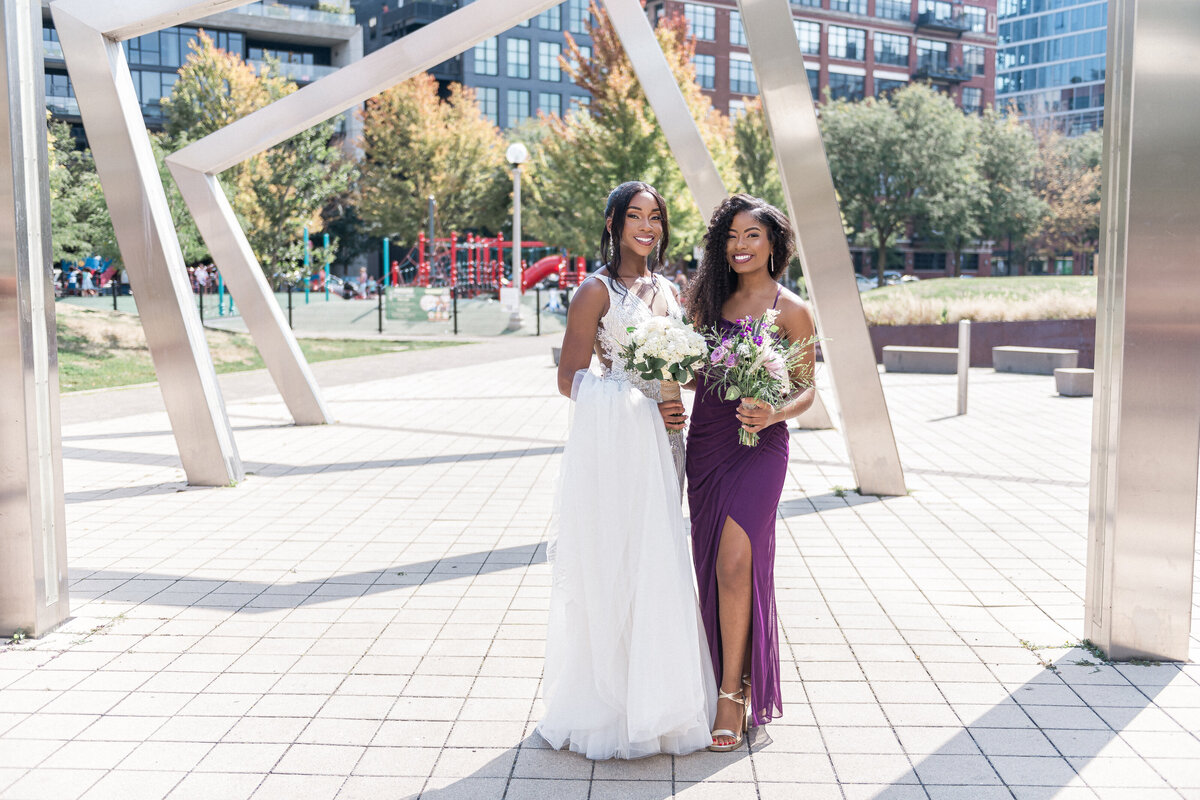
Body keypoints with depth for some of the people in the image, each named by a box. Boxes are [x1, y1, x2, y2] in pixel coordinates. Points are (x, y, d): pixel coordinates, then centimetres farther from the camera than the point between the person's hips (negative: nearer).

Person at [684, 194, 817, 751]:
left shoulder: (791, 311, -2)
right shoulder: (712, 301, 11)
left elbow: (806, 392, 0)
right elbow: (694, 374, 13)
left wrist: (774, 414, -19)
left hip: (759, 446, -5)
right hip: (706, 441, 5)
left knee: (734, 563, -14)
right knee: (712, 566, 9)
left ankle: (734, 694, 0)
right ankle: (730, 678, 27)